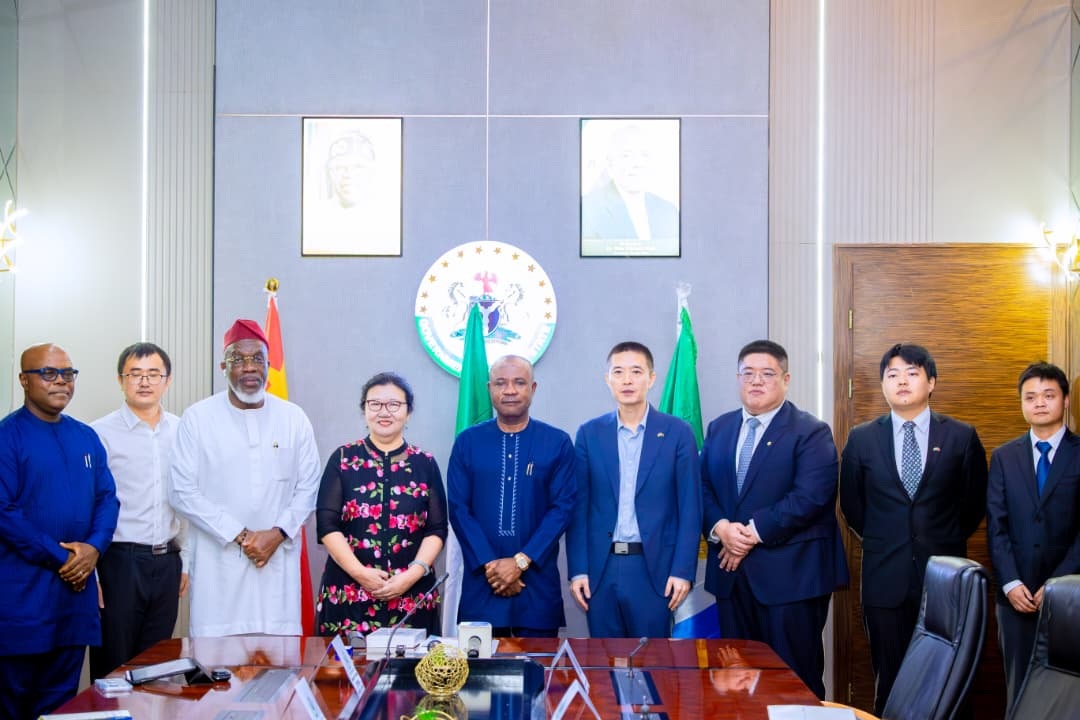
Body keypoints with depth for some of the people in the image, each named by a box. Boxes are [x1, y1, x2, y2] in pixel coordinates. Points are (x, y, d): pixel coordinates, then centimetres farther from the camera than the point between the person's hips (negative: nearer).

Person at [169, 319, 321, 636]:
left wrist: (277, 534, -7)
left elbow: (308, 488, 9)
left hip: (279, 560, 2)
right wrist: (240, 536, -8)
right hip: (218, 561, -1)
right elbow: (183, 492, -3)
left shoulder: (294, 418, 8)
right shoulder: (197, 418, 1)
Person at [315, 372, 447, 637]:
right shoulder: (342, 459, 4)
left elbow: (437, 529, 4)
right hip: (348, 595, -1)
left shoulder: (425, 464, 6)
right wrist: (360, 572, -12)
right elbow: (327, 525, -1)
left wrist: (412, 574, -10)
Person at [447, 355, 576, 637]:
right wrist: (489, 564, -10)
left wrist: (521, 561, -12)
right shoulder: (467, 441, 5)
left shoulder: (558, 443, 2)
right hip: (482, 581, 1)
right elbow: (458, 508, 0)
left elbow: (562, 507, -3)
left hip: (538, 581, 0)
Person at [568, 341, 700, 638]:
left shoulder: (678, 433, 0)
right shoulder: (589, 433, 5)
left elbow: (690, 509, -1)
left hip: (654, 568, -2)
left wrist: (683, 571, -7)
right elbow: (579, 507, 5)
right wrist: (577, 570, -1)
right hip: (600, 568, 2)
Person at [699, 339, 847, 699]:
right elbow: (703, 489, 9)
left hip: (790, 573, -5)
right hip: (732, 571, 5)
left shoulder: (811, 432, -5)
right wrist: (719, 528, -11)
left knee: (795, 678, 3)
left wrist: (754, 532, -17)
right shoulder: (718, 429, 13)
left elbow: (810, 497, -17)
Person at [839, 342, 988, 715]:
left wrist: (946, 541, 10)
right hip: (885, 576, 1)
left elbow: (975, 502, 9)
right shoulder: (861, 438, 2)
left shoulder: (962, 436, 0)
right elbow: (852, 505, 12)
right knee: (889, 679, 9)